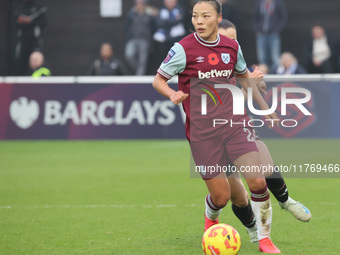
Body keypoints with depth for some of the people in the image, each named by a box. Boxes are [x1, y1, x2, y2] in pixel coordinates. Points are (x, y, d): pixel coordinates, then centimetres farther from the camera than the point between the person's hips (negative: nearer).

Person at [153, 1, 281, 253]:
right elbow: (158, 80, 0)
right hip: (202, 132, -3)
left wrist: (265, 108, 26)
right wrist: (172, 94, -21)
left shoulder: (232, 47, 5)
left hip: (234, 123, 3)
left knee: (258, 181, -14)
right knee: (221, 197, -2)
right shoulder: (183, 49, -8)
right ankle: (211, 219, 37)